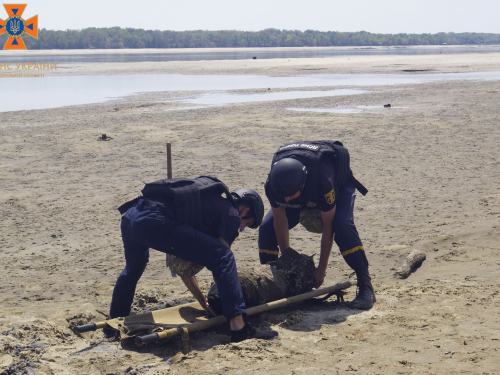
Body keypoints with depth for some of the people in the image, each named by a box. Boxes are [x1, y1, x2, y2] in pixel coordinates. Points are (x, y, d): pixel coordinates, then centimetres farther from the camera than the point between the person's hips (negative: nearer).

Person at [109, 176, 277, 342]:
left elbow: (183, 263, 37)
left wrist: (203, 302, 40)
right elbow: (221, 260, 8)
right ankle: (239, 329, -11)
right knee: (223, 256, -4)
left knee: (133, 268, 40)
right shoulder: (231, 213, 11)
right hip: (154, 221, -10)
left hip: (129, 215, 10)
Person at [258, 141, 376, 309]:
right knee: (266, 228, -12)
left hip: (340, 186, -4)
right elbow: (280, 222, -17)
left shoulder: (323, 183, -45)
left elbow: (327, 226, -32)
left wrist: (322, 269, -25)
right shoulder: (273, 185, -33)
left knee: (343, 226, -34)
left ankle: (365, 286, -25)